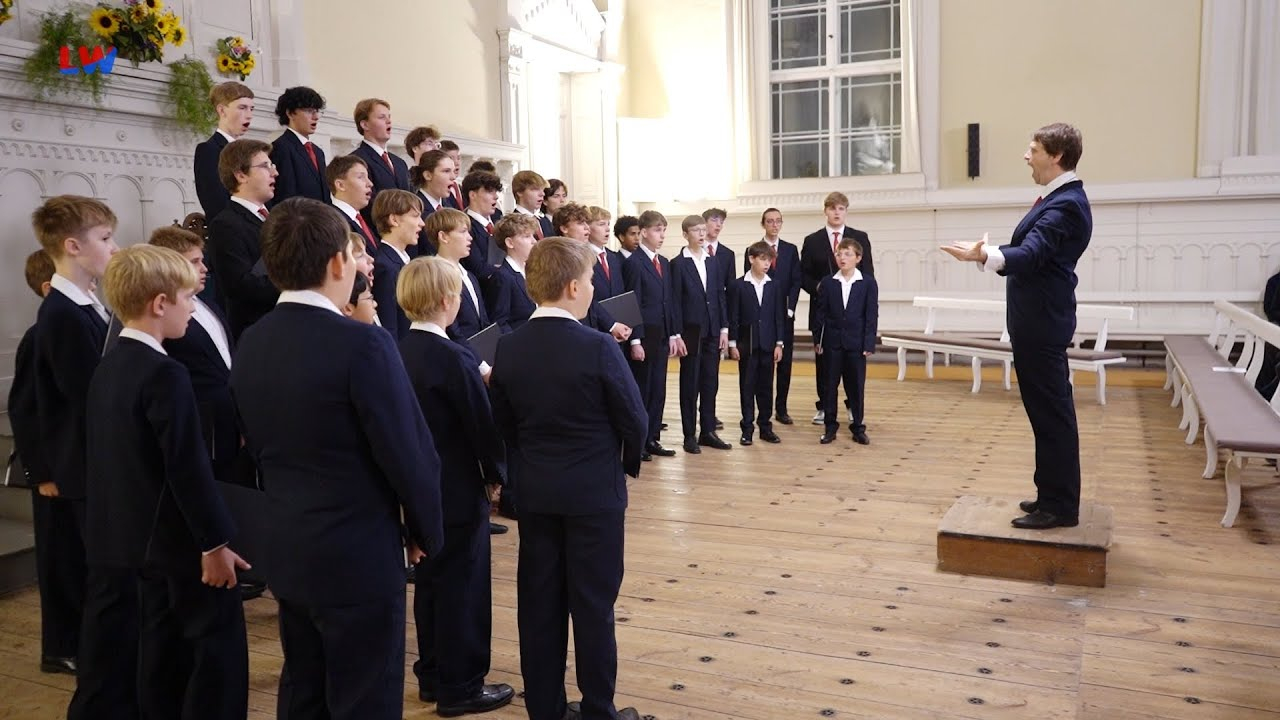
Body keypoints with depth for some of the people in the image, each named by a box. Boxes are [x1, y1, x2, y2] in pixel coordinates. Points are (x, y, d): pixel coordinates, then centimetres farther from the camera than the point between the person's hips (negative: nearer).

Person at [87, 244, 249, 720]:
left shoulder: (107, 367, 8)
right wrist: (214, 541, -17)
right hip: (181, 536, -9)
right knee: (219, 643, 0)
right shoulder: (165, 374, -21)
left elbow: (107, 455, 15)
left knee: (164, 641, 18)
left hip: (141, 533, 9)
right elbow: (188, 467, -23)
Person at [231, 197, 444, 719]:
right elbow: (409, 454, -18)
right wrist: (426, 532, -2)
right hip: (358, 553, -7)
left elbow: (257, 446, 10)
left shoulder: (250, 344, 2)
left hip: (286, 549, 7)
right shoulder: (362, 343, -21)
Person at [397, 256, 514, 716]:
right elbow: (482, 423, -18)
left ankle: (432, 676, 31)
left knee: (430, 582, 18)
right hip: (458, 492, -8)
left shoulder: (398, 352, 3)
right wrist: (497, 475, -4)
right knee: (463, 587, 4)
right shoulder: (454, 358, -21)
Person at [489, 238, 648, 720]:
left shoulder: (508, 348, -4)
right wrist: (629, 464, 8)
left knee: (539, 601, 12)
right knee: (593, 603, 6)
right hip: (595, 493, -4)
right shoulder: (598, 347, -18)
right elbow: (635, 421, -11)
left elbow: (501, 422, 3)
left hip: (533, 493, 5)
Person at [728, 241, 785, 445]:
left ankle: (765, 427, 16)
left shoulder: (775, 286, 5)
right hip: (746, 344, -2)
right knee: (747, 387, 3)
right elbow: (733, 317, -2)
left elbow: (779, 316, 5)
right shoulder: (738, 285, -2)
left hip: (768, 344, 2)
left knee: (766, 387, 7)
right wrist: (733, 344, -6)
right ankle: (747, 428, 10)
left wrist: (779, 343, 0)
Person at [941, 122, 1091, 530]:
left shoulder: (1066, 204, -18)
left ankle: (1060, 506, 4)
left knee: (1052, 411, -4)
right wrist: (984, 252, 26)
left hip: (1042, 321, -11)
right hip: (1036, 318, 11)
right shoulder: (1059, 198, 14)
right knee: (1047, 409, 16)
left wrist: (983, 256, -46)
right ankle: (1053, 494, 27)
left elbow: (1030, 255, -32)